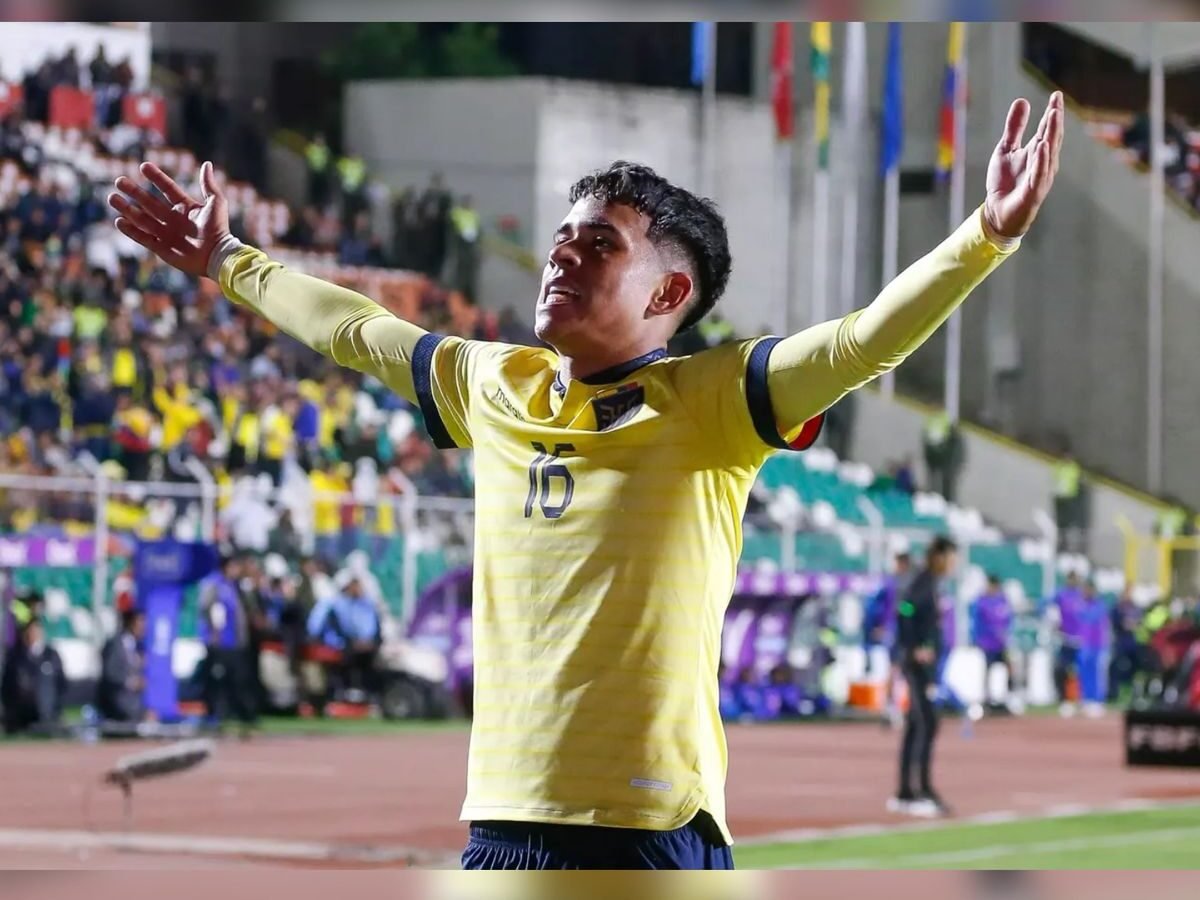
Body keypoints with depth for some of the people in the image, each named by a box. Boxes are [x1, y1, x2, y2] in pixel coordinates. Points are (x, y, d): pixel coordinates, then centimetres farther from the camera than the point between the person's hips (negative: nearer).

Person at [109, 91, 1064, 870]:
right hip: (504, 822, 6)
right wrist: (228, 261, 40)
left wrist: (988, 235, -30)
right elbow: (353, 328, 29)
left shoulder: (706, 405, -4)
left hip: (653, 834, -6)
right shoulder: (494, 389, 13)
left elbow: (864, 340, -16)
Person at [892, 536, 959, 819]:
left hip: (927, 666, 10)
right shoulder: (924, 583, -13)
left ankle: (905, 795, 13)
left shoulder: (932, 584, 15)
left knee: (916, 728, 10)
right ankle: (924, 791, -15)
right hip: (920, 665, -10)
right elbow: (904, 611, -26)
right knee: (927, 725, -12)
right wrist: (913, 649, -23)